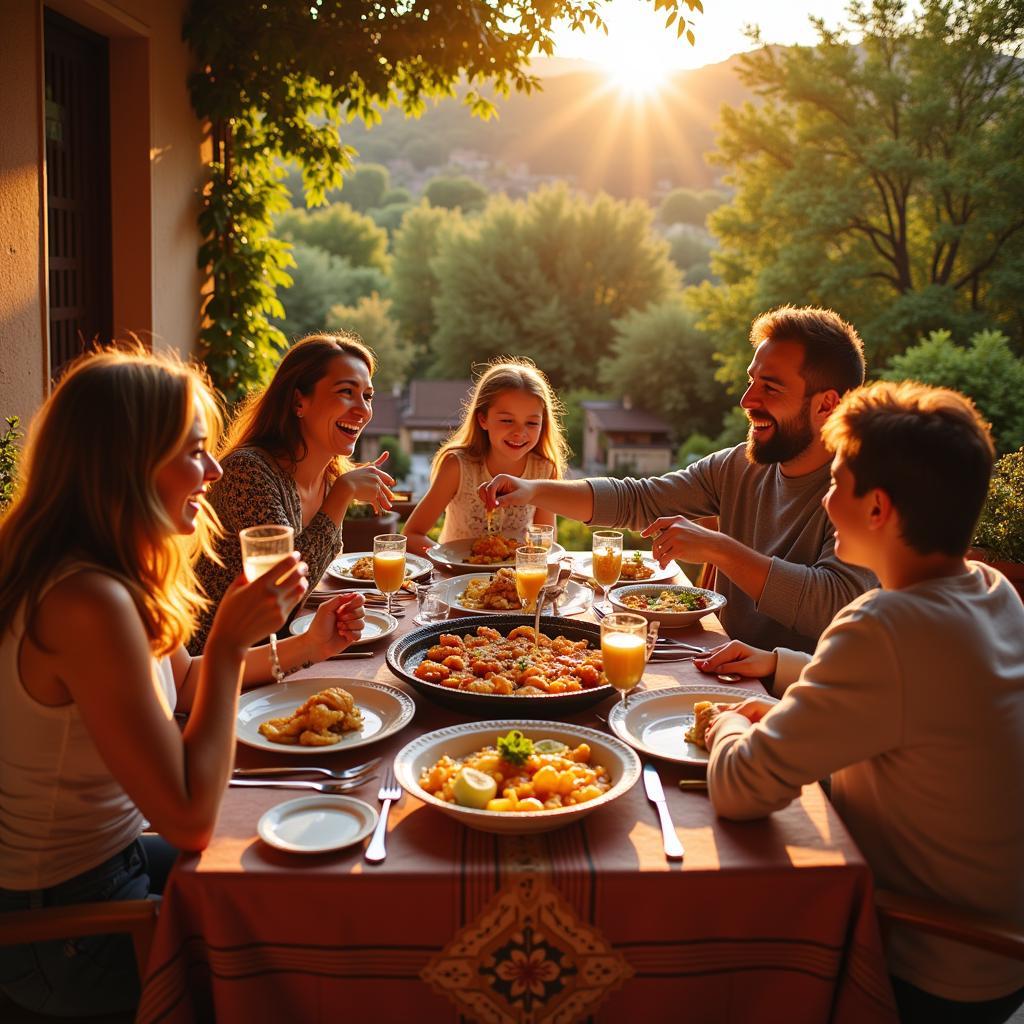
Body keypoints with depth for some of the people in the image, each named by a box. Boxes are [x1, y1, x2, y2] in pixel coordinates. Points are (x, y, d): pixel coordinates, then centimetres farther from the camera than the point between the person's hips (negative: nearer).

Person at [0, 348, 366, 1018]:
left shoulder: (120, 575, -3)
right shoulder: (88, 601, -33)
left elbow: (179, 685, 13)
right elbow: (191, 820, -31)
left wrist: (305, 646, 7)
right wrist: (230, 641, -28)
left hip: (104, 858, 8)